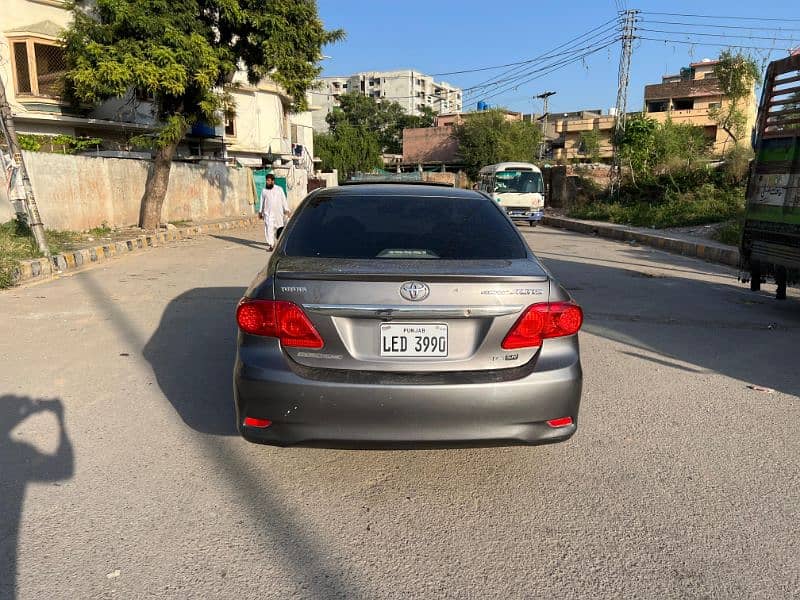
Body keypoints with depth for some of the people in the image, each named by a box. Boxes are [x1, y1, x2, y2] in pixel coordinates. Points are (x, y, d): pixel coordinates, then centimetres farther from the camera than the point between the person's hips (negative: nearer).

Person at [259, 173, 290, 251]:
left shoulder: (279, 189, 4)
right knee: (269, 229, -9)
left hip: (278, 213, 0)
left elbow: (284, 200, 3)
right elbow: (262, 202, 11)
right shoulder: (264, 190, 7)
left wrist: (286, 210, -4)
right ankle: (270, 245, -8)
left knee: (279, 229, 8)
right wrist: (260, 212, 8)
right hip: (268, 213, 0)